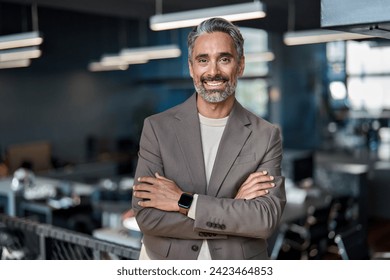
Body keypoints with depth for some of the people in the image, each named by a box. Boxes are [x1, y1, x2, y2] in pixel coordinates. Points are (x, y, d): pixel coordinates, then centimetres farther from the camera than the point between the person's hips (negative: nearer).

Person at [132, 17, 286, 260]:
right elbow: (147, 216, -16)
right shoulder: (157, 128, -10)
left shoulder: (267, 136, -9)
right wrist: (234, 206, -20)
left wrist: (183, 201, -21)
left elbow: (267, 219, -17)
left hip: (237, 264, 0)